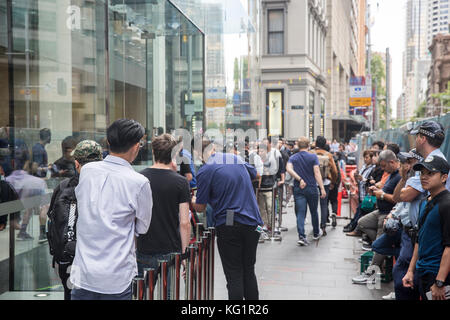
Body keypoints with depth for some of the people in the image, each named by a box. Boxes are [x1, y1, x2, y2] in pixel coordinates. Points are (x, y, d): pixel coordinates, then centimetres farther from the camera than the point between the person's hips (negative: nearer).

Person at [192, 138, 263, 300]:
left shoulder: (205, 171, -6)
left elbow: (200, 208, -1)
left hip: (229, 226, -5)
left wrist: (193, 201, 20)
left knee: (234, 275, 3)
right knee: (249, 270, 18)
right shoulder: (237, 159, 10)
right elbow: (255, 174, 29)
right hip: (252, 223, 5)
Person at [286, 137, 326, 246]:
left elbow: (289, 169, -16)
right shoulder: (313, 157, -4)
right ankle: (316, 233, 33)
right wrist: (322, 188, -13)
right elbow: (317, 173, -12)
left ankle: (302, 236, -15)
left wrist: (299, 179, -15)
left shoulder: (293, 158, 3)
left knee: (300, 213, -2)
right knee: (314, 212, 16)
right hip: (312, 188, -1)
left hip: (298, 189, 1)